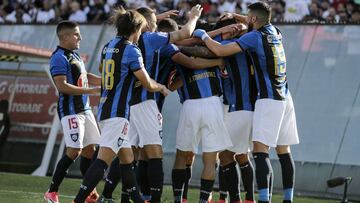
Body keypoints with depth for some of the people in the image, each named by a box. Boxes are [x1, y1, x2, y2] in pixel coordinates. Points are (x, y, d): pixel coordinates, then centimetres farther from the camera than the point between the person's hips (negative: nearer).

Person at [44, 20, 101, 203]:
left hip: (85, 109, 9)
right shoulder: (59, 58, -14)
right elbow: (62, 86, -22)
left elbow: (86, 77, 28)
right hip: (70, 110, -9)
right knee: (74, 151, -11)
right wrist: (91, 90, -21)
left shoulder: (74, 55, 17)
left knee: (89, 148, 9)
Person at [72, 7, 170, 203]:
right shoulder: (131, 50, -11)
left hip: (104, 109, 9)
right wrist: (162, 87, 17)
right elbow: (147, 84, -5)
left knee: (127, 158, 16)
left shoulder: (107, 47, 12)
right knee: (103, 159, -14)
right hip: (118, 113, -9)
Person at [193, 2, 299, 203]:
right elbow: (259, 25, 37)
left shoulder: (255, 37, -10)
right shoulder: (275, 32, 12)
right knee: (284, 152, 11)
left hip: (268, 99, -8)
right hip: (285, 97, 8)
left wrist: (203, 36, 2)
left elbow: (220, 51, -15)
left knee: (260, 151, -14)